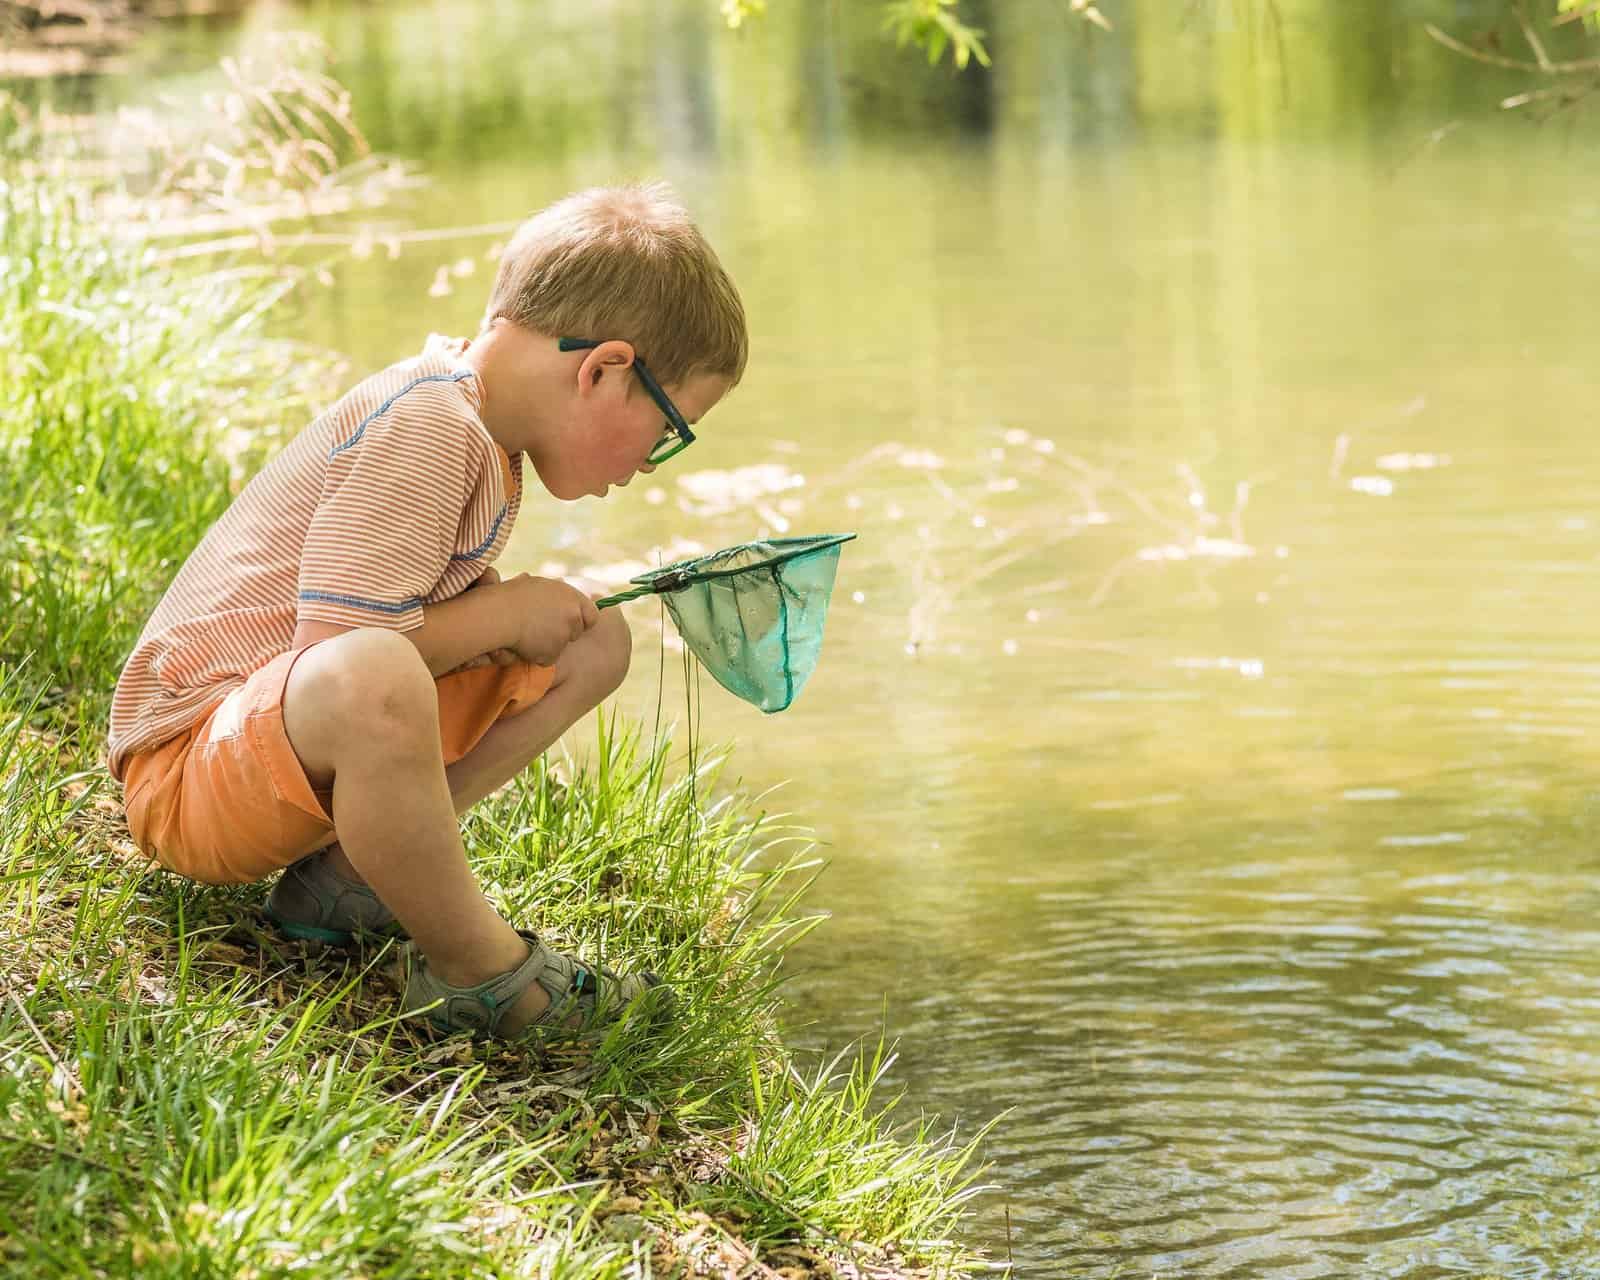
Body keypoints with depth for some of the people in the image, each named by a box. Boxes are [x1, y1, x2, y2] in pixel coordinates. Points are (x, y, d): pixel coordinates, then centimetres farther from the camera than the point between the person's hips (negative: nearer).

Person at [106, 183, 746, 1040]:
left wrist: (523, 609, -5)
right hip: (188, 766, -10)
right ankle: (476, 965, -19)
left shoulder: (478, 421, 9)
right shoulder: (425, 424, -22)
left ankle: (346, 874, -4)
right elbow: (338, 647, -27)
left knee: (594, 645, 8)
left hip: (318, 748, 10)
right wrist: (507, 614, -14)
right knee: (368, 682, -43)